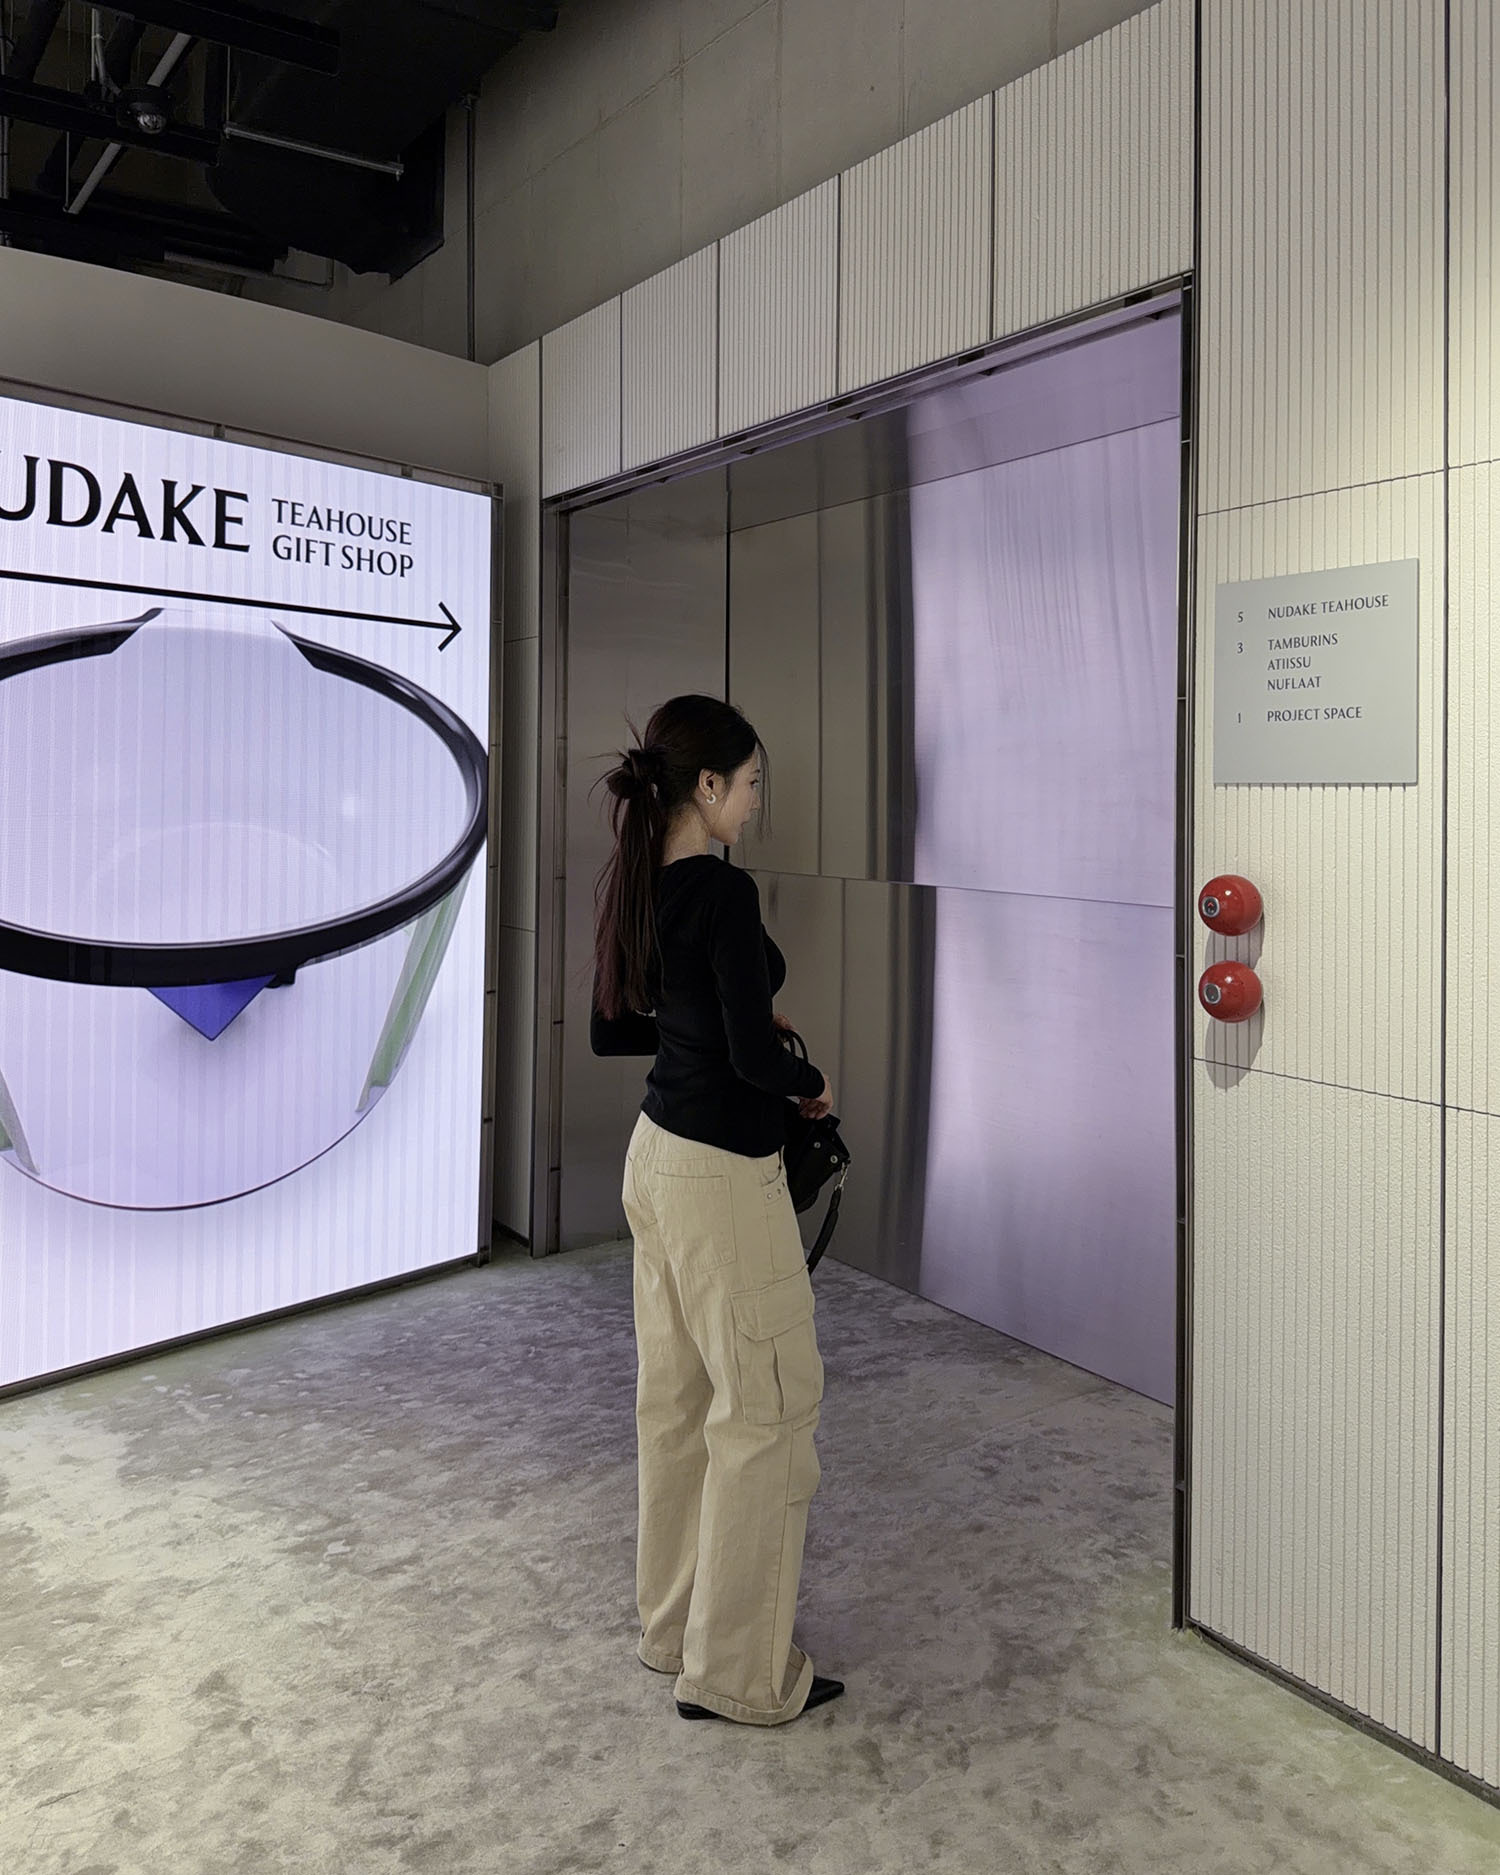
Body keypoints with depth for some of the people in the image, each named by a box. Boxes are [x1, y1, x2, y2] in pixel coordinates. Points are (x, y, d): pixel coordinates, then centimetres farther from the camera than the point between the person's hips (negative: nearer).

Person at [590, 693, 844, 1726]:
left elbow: (613, 1031, 14)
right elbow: (753, 1055, -23)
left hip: (657, 1154, 9)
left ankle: (674, 1623, 34)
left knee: (675, 1396, 18)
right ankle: (738, 1671, 18)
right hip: (723, 1173, -9)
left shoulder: (633, 885, 6)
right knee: (765, 1408, 5)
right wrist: (813, 1083, -4)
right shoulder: (723, 893, -21)